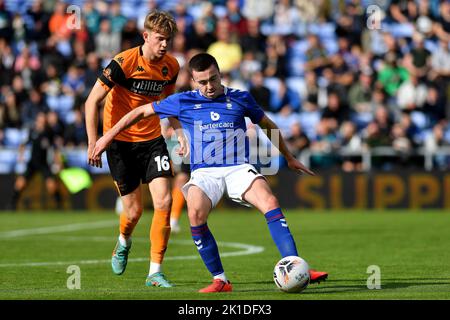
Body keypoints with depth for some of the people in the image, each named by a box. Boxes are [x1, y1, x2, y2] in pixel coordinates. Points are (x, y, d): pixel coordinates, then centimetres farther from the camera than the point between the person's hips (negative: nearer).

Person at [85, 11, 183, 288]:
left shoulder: (171, 66, -1)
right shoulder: (124, 63, -18)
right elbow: (92, 101, -13)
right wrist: (93, 142, -18)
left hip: (152, 140, 4)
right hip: (120, 141, -4)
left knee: (164, 201, -12)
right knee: (134, 210, 0)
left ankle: (155, 272, -4)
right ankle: (124, 242, 38)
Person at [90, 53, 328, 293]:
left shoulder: (241, 99, 8)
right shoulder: (183, 102, 6)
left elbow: (269, 126, 24)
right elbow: (141, 111, 15)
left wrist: (289, 158, 32)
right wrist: (107, 137, 13)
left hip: (238, 168, 0)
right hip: (204, 172, 0)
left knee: (270, 203, -28)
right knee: (196, 213, -31)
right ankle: (220, 280, -20)